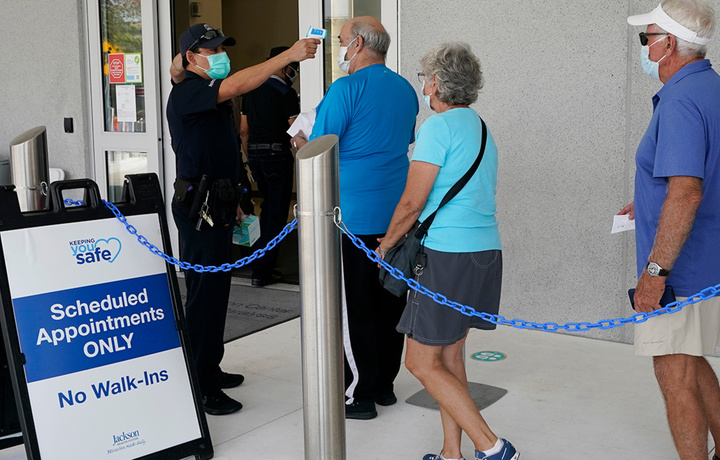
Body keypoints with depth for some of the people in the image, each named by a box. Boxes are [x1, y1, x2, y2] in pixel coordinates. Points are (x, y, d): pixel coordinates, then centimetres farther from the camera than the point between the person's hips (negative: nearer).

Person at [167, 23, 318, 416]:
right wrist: (289, 55, -33)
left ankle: (210, 370, 25)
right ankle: (199, 388, -2)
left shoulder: (210, 96, 18)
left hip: (216, 206, 10)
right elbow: (236, 85, -30)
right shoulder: (186, 93, -13)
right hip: (198, 207, -10)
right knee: (204, 292, -8)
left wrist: (231, 201, 25)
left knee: (215, 290, 14)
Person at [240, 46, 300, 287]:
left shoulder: (251, 90, 11)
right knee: (277, 213, -1)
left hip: (255, 154, 7)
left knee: (267, 207, 21)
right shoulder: (286, 93, -9)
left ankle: (262, 263, 26)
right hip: (277, 154, -7)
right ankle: (262, 271, -1)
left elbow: (244, 129, 14)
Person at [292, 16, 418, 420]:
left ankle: (359, 394, 8)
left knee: (353, 307, 1)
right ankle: (384, 384, 24)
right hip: (395, 212, 8)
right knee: (388, 300, 13)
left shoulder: (346, 90, -13)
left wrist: (300, 140, 10)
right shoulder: (406, 90, 11)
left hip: (352, 215, -8)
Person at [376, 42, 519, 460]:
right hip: (487, 249, 9)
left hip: (449, 256, -9)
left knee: (422, 361, -2)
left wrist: (387, 244, 4)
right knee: (449, 355, 15)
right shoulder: (481, 128, 18)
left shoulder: (440, 126, -10)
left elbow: (412, 202, -13)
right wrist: (407, 239, 24)